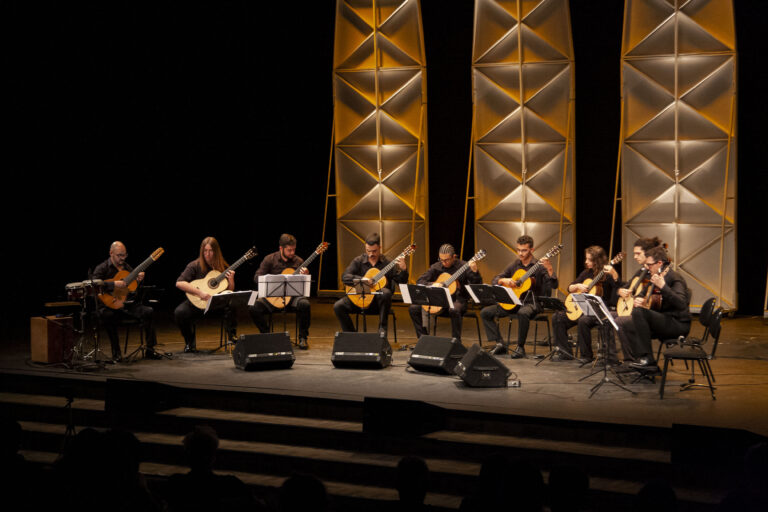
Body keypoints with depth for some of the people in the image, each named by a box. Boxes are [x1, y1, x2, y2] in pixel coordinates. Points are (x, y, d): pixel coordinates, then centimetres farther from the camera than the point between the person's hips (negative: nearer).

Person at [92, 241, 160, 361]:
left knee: (148, 311, -17)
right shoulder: (102, 268, -4)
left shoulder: (127, 267, 14)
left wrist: (139, 280, -3)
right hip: (109, 305, -5)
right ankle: (116, 353, -24)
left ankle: (149, 350, -12)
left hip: (126, 304, 5)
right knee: (107, 316, -39)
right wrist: (114, 284, -29)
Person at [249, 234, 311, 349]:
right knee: (253, 307, -25)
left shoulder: (298, 261, 5)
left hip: (292, 296, 0)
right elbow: (257, 277, -4)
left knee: (304, 304, -33)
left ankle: (302, 337, -14)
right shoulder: (270, 259, 2)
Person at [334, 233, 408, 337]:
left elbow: (401, 281, -3)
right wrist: (362, 279, -21)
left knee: (386, 292, -36)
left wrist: (403, 270, -23)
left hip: (378, 301, -2)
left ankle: (382, 328, -21)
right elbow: (345, 277, -7)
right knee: (338, 306, -21)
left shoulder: (387, 263, 2)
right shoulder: (358, 261, 4)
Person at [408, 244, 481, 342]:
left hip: (457, 299, -5)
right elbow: (420, 281, 4)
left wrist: (475, 272, -32)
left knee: (454, 310, -41)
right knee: (413, 308, -10)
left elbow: (477, 285, -12)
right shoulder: (436, 267, 6)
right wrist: (432, 285, -15)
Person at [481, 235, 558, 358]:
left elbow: (554, 285, -17)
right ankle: (500, 343, -4)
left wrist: (550, 269, -34)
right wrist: (504, 280, -10)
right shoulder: (514, 265, 10)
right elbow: (494, 281, 12)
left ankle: (520, 347, -24)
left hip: (532, 303, -6)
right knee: (485, 312, -8)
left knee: (523, 313, -40)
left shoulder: (539, 266, -4)